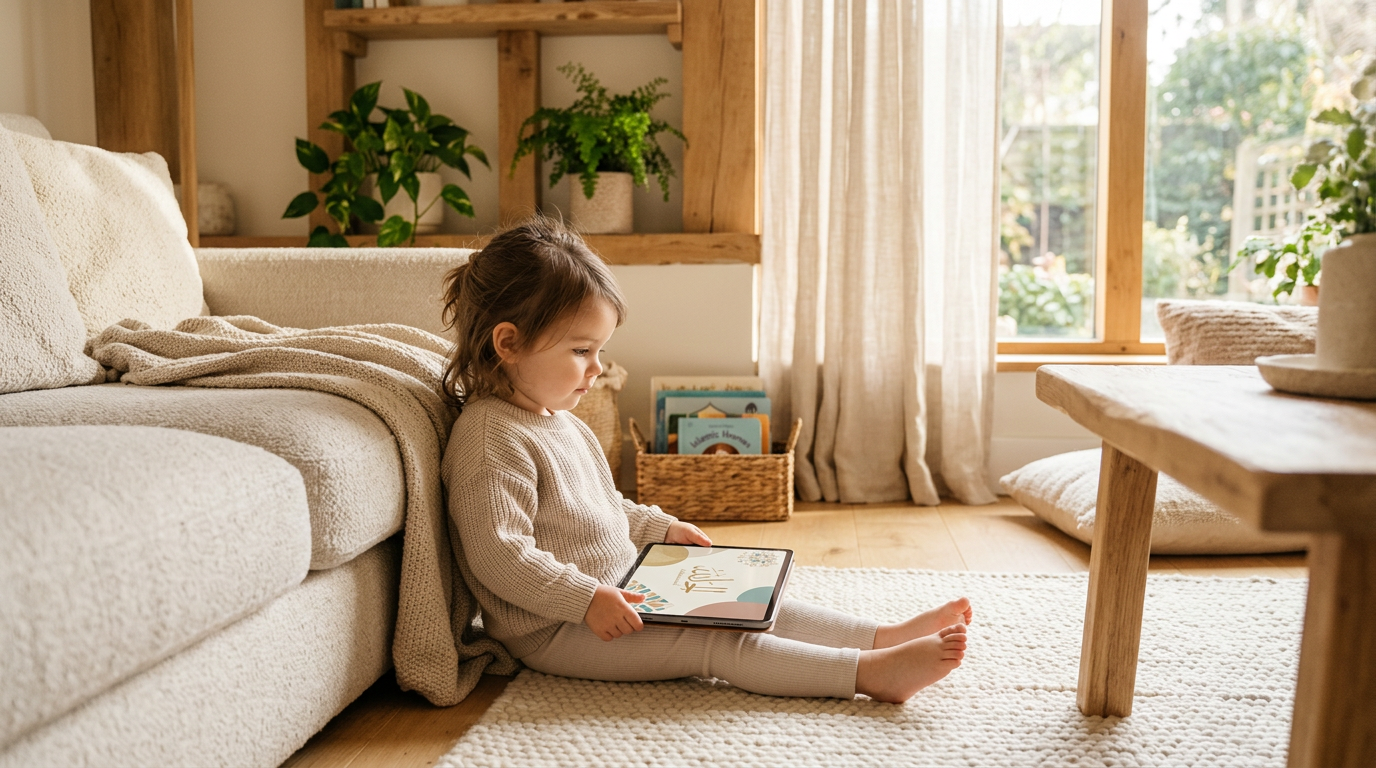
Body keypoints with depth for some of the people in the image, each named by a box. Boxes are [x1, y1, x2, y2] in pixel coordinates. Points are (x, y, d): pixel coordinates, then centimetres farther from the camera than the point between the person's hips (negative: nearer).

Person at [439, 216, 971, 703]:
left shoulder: (557, 421, 12)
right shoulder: (489, 439, -22)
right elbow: (498, 556, -27)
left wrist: (661, 528, 15)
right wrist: (587, 599, -29)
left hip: (614, 596, 10)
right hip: (551, 631, -10)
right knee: (712, 638, -19)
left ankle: (886, 636, -1)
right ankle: (870, 673, -21)